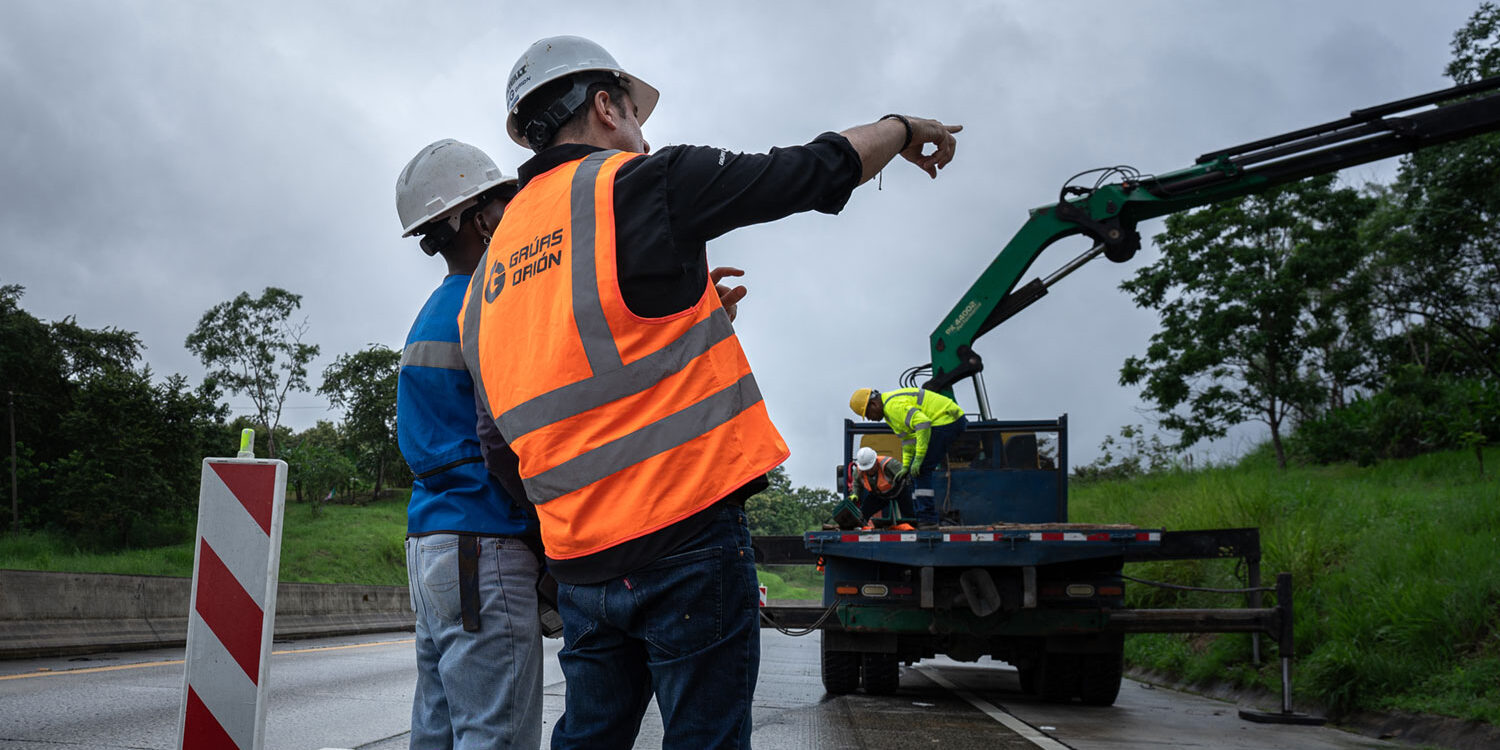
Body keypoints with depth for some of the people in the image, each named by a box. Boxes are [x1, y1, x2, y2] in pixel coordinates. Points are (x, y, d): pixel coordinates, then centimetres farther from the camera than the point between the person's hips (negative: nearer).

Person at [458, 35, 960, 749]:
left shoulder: (488, 276, 13)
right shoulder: (636, 184, -6)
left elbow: (502, 442, 16)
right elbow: (814, 172, 0)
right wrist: (902, 128, 18)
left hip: (581, 562, 7)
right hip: (687, 538, -7)